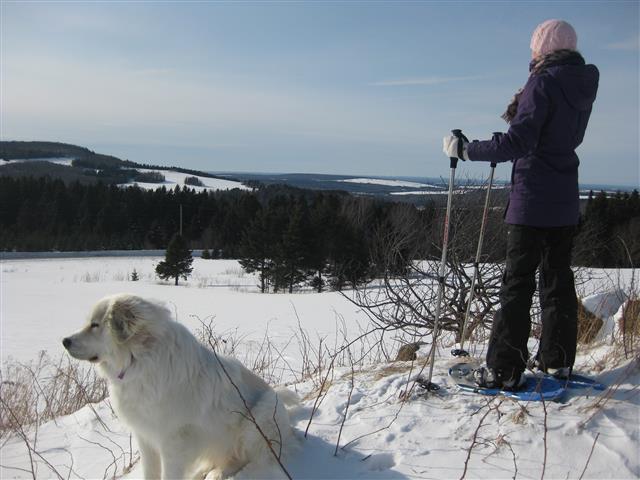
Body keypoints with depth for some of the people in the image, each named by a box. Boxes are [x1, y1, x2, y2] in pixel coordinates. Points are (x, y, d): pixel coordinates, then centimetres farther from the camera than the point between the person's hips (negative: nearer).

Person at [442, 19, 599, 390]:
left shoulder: (543, 84, -14)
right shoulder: (583, 86, 10)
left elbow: (518, 143, -21)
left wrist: (466, 150, -17)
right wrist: (521, 113, 16)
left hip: (532, 203, -8)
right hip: (566, 203, 8)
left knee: (518, 282, -4)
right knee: (558, 279, 14)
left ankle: (506, 370, -2)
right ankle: (558, 360, 22)